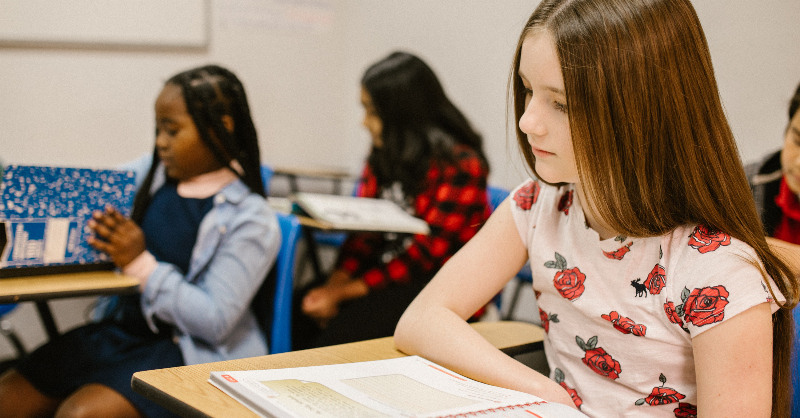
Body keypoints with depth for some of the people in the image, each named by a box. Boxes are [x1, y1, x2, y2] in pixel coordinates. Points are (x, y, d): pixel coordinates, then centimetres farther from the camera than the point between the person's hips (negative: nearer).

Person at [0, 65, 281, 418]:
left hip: (185, 351, -7)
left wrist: (140, 262, -18)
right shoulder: (153, 175, 4)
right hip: (121, 328, 7)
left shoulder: (251, 221, -14)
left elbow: (215, 321, -19)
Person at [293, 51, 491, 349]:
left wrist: (344, 293, -19)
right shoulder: (385, 154, 11)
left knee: (344, 331, -29)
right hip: (386, 270, 7)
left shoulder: (459, 165, -14)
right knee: (297, 309, -14)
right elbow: (364, 227, 7)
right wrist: (336, 281, -11)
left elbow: (426, 252, -18)